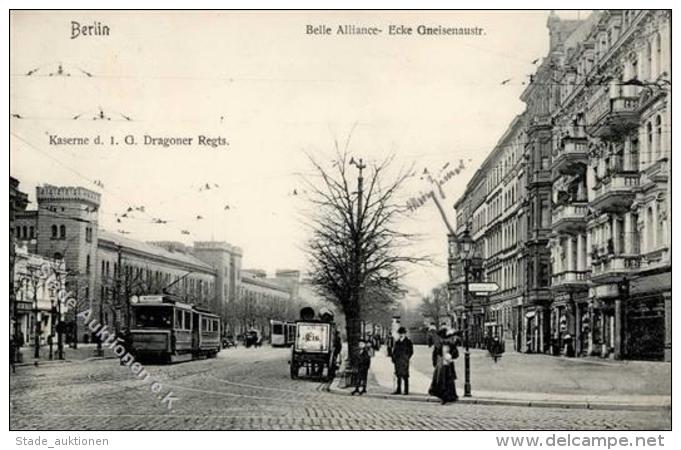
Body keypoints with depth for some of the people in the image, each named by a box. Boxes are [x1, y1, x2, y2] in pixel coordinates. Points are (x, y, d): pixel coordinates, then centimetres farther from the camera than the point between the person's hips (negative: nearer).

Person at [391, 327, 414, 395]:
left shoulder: (408, 342, -2)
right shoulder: (397, 342, 13)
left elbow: (411, 352, -3)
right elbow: (394, 351, 17)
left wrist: (406, 358, -10)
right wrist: (394, 358, 5)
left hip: (404, 362, -5)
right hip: (397, 362, 5)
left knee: (405, 376, -3)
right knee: (398, 376, 9)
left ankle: (406, 391, 1)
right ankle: (398, 390, 14)